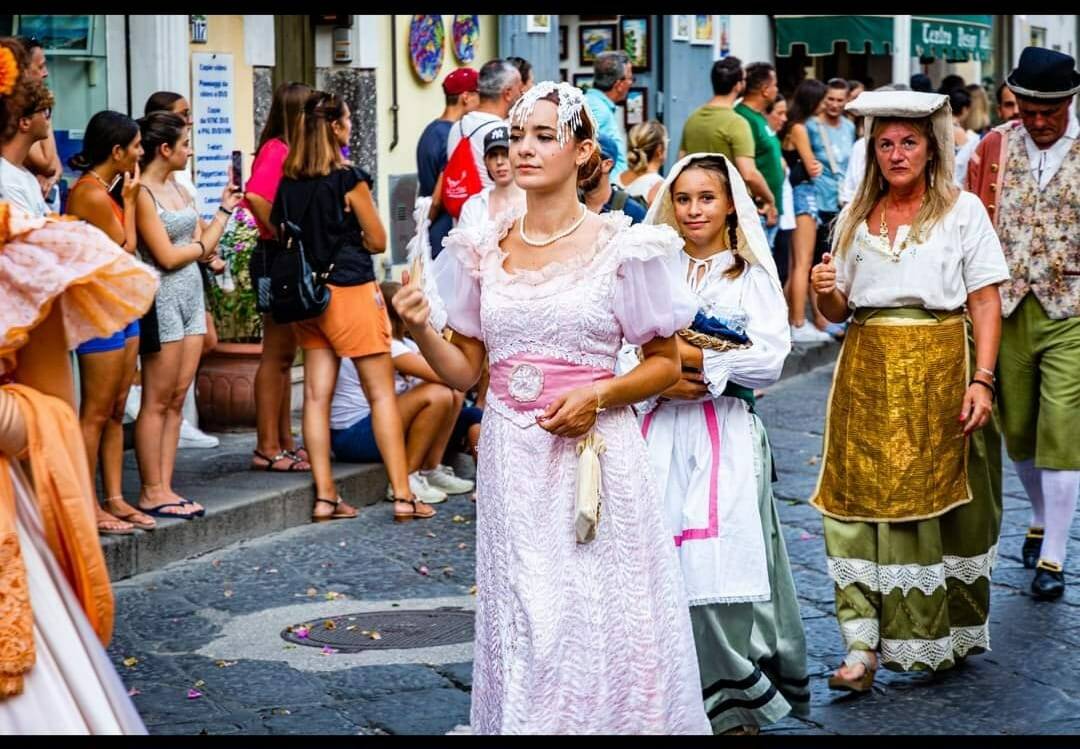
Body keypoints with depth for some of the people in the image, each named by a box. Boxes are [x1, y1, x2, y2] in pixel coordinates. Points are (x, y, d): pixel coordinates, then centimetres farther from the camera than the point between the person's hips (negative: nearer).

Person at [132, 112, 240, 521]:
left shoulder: (176, 188, 15)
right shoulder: (142, 192, -11)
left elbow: (203, 248, 12)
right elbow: (167, 257, -15)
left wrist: (226, 207, 12)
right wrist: (200, 245, 2)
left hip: (191, 296, 9)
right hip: (163, 299, -9)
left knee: (176, 400, 7)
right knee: (157, 401, -4)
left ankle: (164, 487, 10)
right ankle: (152, 492, 0)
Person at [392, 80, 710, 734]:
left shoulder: (620, 247, -4)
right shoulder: (485, 251, 7)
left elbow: (666, 363, 2)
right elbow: (465, 370, 10)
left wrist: (599, 395, -14)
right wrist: (421, 331, -8)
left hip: (594, 455, -3)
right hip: (512, 461, 3)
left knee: (599, 625, 0)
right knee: (523, 626, 7)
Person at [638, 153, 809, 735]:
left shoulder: (752, 276, 3)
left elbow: (770, 359, -9)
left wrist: (691, 356, -12)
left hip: (727, 436, -2)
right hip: (661, 431, 3)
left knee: (722, 566, -6)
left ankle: (733, 699, 5)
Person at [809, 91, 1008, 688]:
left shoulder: (962, 211, 3)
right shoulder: (855, 217, 13)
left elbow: (985, 304, -3)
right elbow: (837, 312, 16)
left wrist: (981, 381, -14)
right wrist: (825, 291, -7)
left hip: (938, 370, -3)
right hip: (866, 374, 3)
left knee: (938, 498, 0)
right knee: (861, 500, -6)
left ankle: (944, 637, 15)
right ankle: (863, 646, -8)